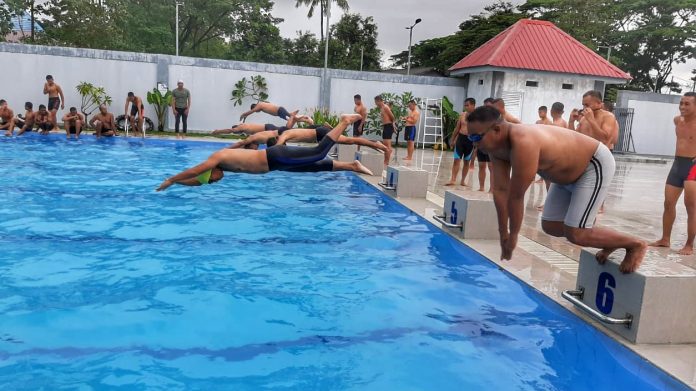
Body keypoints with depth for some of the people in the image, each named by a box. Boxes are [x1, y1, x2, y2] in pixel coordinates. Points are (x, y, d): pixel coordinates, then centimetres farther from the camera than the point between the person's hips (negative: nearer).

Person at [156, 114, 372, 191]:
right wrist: (176, 181, 20)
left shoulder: (218, 158, -10)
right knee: (316, 166, 8)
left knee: (319, 153, -9)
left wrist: (170, 180, -4)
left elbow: (194, 171, -15)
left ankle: (345, 122, 1)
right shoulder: (220, 165, 15)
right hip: (275, 160, 8)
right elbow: (197, 180, 25)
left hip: (276, 157, -8)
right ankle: (352, 166, 10)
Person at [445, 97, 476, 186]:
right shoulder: (462, 115, 7)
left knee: (466, 161, 8)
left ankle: (463, 180, 17)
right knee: (456, 160, -4)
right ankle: (453, 179, -4)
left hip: (470, 140, -2)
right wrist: (453, 139, 13)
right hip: (460, 138, 2)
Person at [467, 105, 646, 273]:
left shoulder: (523, 143, -40)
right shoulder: (496, 145, -12)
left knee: (575, 234, -15)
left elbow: (516, 196, -32)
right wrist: (503, 233, -7)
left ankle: (635, 245, 7)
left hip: (595, 165, -9)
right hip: (569, 173, 9)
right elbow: (500, 190, -10)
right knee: (550, 226, 8)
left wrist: (513, 235, -21)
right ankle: (609, 241, 24)